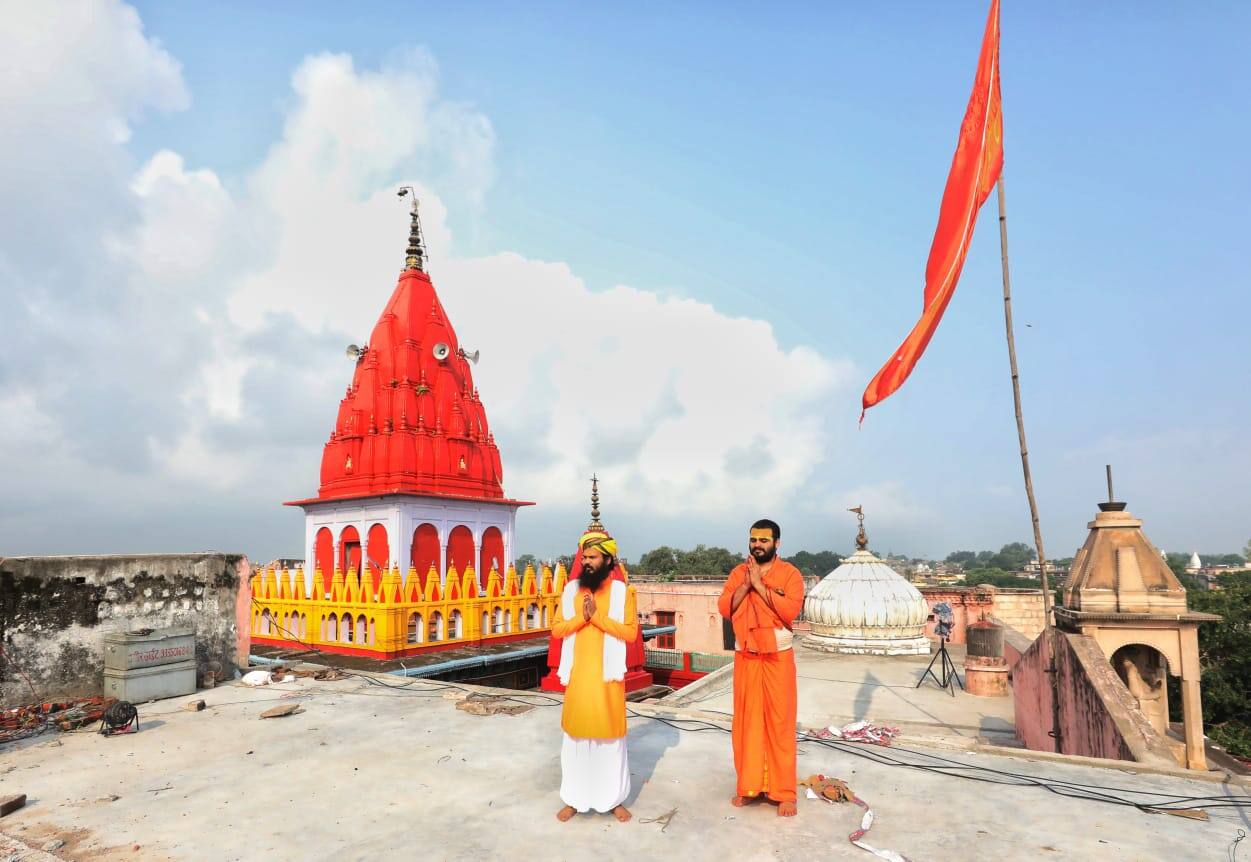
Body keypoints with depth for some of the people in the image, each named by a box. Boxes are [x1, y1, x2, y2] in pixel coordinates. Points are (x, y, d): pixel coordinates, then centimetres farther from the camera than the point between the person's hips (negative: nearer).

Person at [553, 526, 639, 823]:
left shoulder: (622, 591, -5)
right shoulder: (570, 589, 4)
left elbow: (630, 632, -11)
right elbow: (557, 629, 2)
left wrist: (598, 615, -18)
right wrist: (581, 616, -15)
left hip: (607, 675, -2)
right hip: (577, 674, 2)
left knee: (611, 734, 8)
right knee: (575, 734, 10)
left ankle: (614, 798, 24)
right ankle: (574, 799, 24)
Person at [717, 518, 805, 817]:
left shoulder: (790, 573, -6)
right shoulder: (738, 572, 6)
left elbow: (790, 611, -19)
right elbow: (724, 608, -4)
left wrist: (759, 584, -20)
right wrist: (746, 584, -16)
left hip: (777, 657, -3)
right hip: (745, 657, 3)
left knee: (780, 722, 1)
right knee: (746, 719, 8)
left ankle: (784, 791, 10)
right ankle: (748, 785, 21)